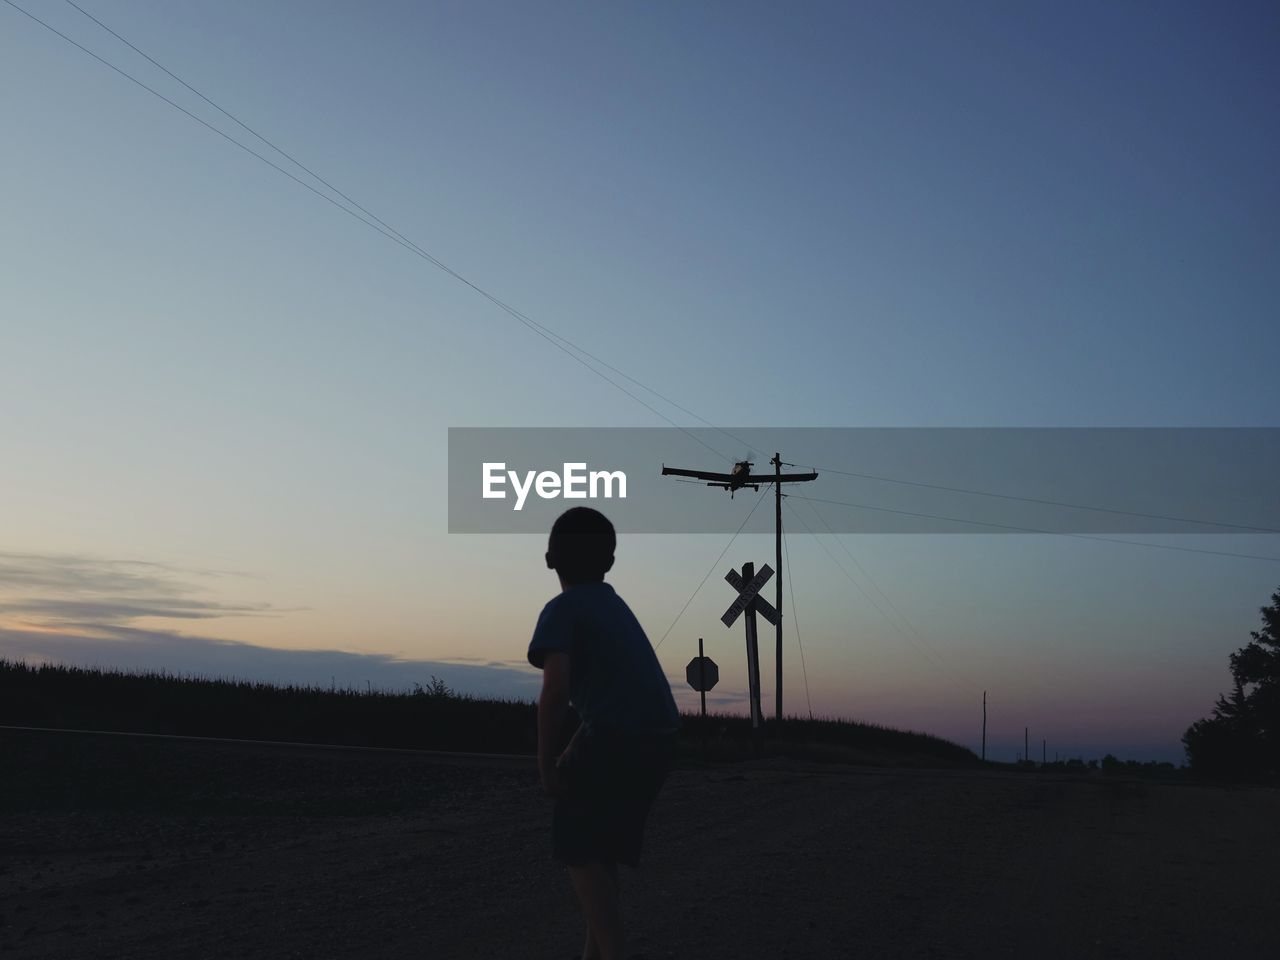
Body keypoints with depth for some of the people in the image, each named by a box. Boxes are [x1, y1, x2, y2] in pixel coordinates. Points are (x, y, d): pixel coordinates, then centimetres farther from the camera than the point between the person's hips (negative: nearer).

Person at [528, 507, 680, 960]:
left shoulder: (562, 609, -2)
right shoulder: (614, 605, 22)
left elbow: (556, 690, -15)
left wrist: (546, 763, -7)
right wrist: (573, 753, 29)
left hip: (618, 737, -8)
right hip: (657, 736, 8)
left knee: (578, 850, 3)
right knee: (602, 850, 20)